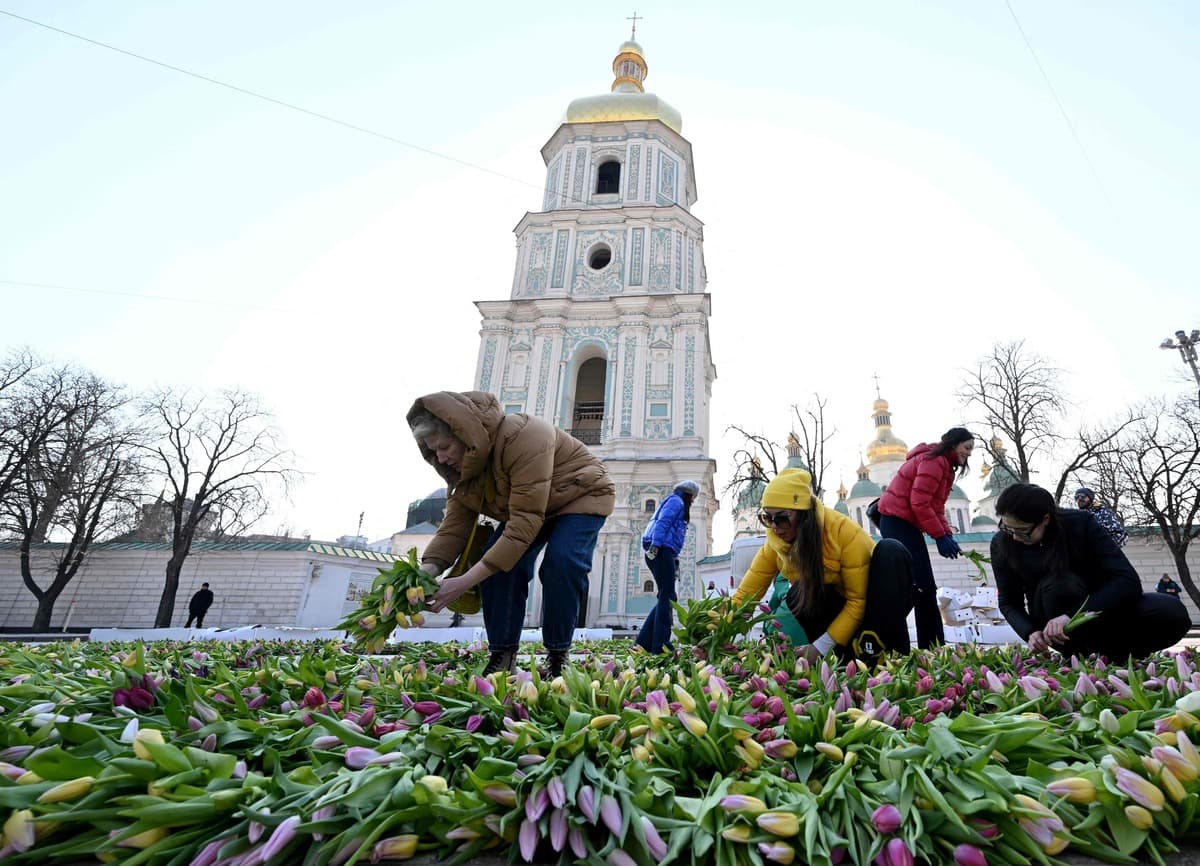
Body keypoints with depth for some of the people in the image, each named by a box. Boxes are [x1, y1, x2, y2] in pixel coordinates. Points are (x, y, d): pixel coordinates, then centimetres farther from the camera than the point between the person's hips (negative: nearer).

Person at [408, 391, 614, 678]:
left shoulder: (522, 436, -39)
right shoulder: (463, 466, -12)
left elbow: (526, 522, -42)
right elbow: (453, 525, -14)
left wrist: (464, 581, -45)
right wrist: (426, 572, -33)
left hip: (581, 495, -6)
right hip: (526, 504, 7)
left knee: (561, 564, -28)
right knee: (497, 560, -15)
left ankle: (557, 656, -8)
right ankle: (501, 656, -4)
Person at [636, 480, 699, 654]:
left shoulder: (673, 502, 32)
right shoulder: (676, 501, 3)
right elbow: (662, 523, -14)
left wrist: (675, 561, 20)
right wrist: (655, 545, -26)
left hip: (663, 553, 10)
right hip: (661, 551, -10)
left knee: (666, 598, 8)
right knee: (667, 597, -12)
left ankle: (644, 642, 4)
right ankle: (660, 645, -16)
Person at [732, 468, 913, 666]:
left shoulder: (846, 533, -29)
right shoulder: (775, 542, -16)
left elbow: (859, 601, -25)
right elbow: (746, 592, -15)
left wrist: (821, 646, -29)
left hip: (872, 604, -2)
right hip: (838, 606, 2)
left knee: (890, 552, -31)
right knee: (796, 597, -30)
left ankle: (887, 652, -30)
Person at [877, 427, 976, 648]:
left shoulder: (944, 466, 21)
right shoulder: (935, 460, -11)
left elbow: (936, 508, 17)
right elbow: (920, 503, -19)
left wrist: (948, 535, 2)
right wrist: (940, 536, -15)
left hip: (905, 524, 11)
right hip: (898, 521, -11)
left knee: (923, 589, 10)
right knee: (921, 588, -13)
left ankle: (932, 648, 15)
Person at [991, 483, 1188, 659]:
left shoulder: (1080, 523, -18)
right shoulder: (1001, 544, -15)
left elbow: (1128, 581, -25)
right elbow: (1009, 602, -6)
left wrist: (1071, 615, -36)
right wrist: (1031, 632, -26)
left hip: (1100, 608, 1)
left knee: (1173, 612, -26)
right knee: (1059, 583, -35)